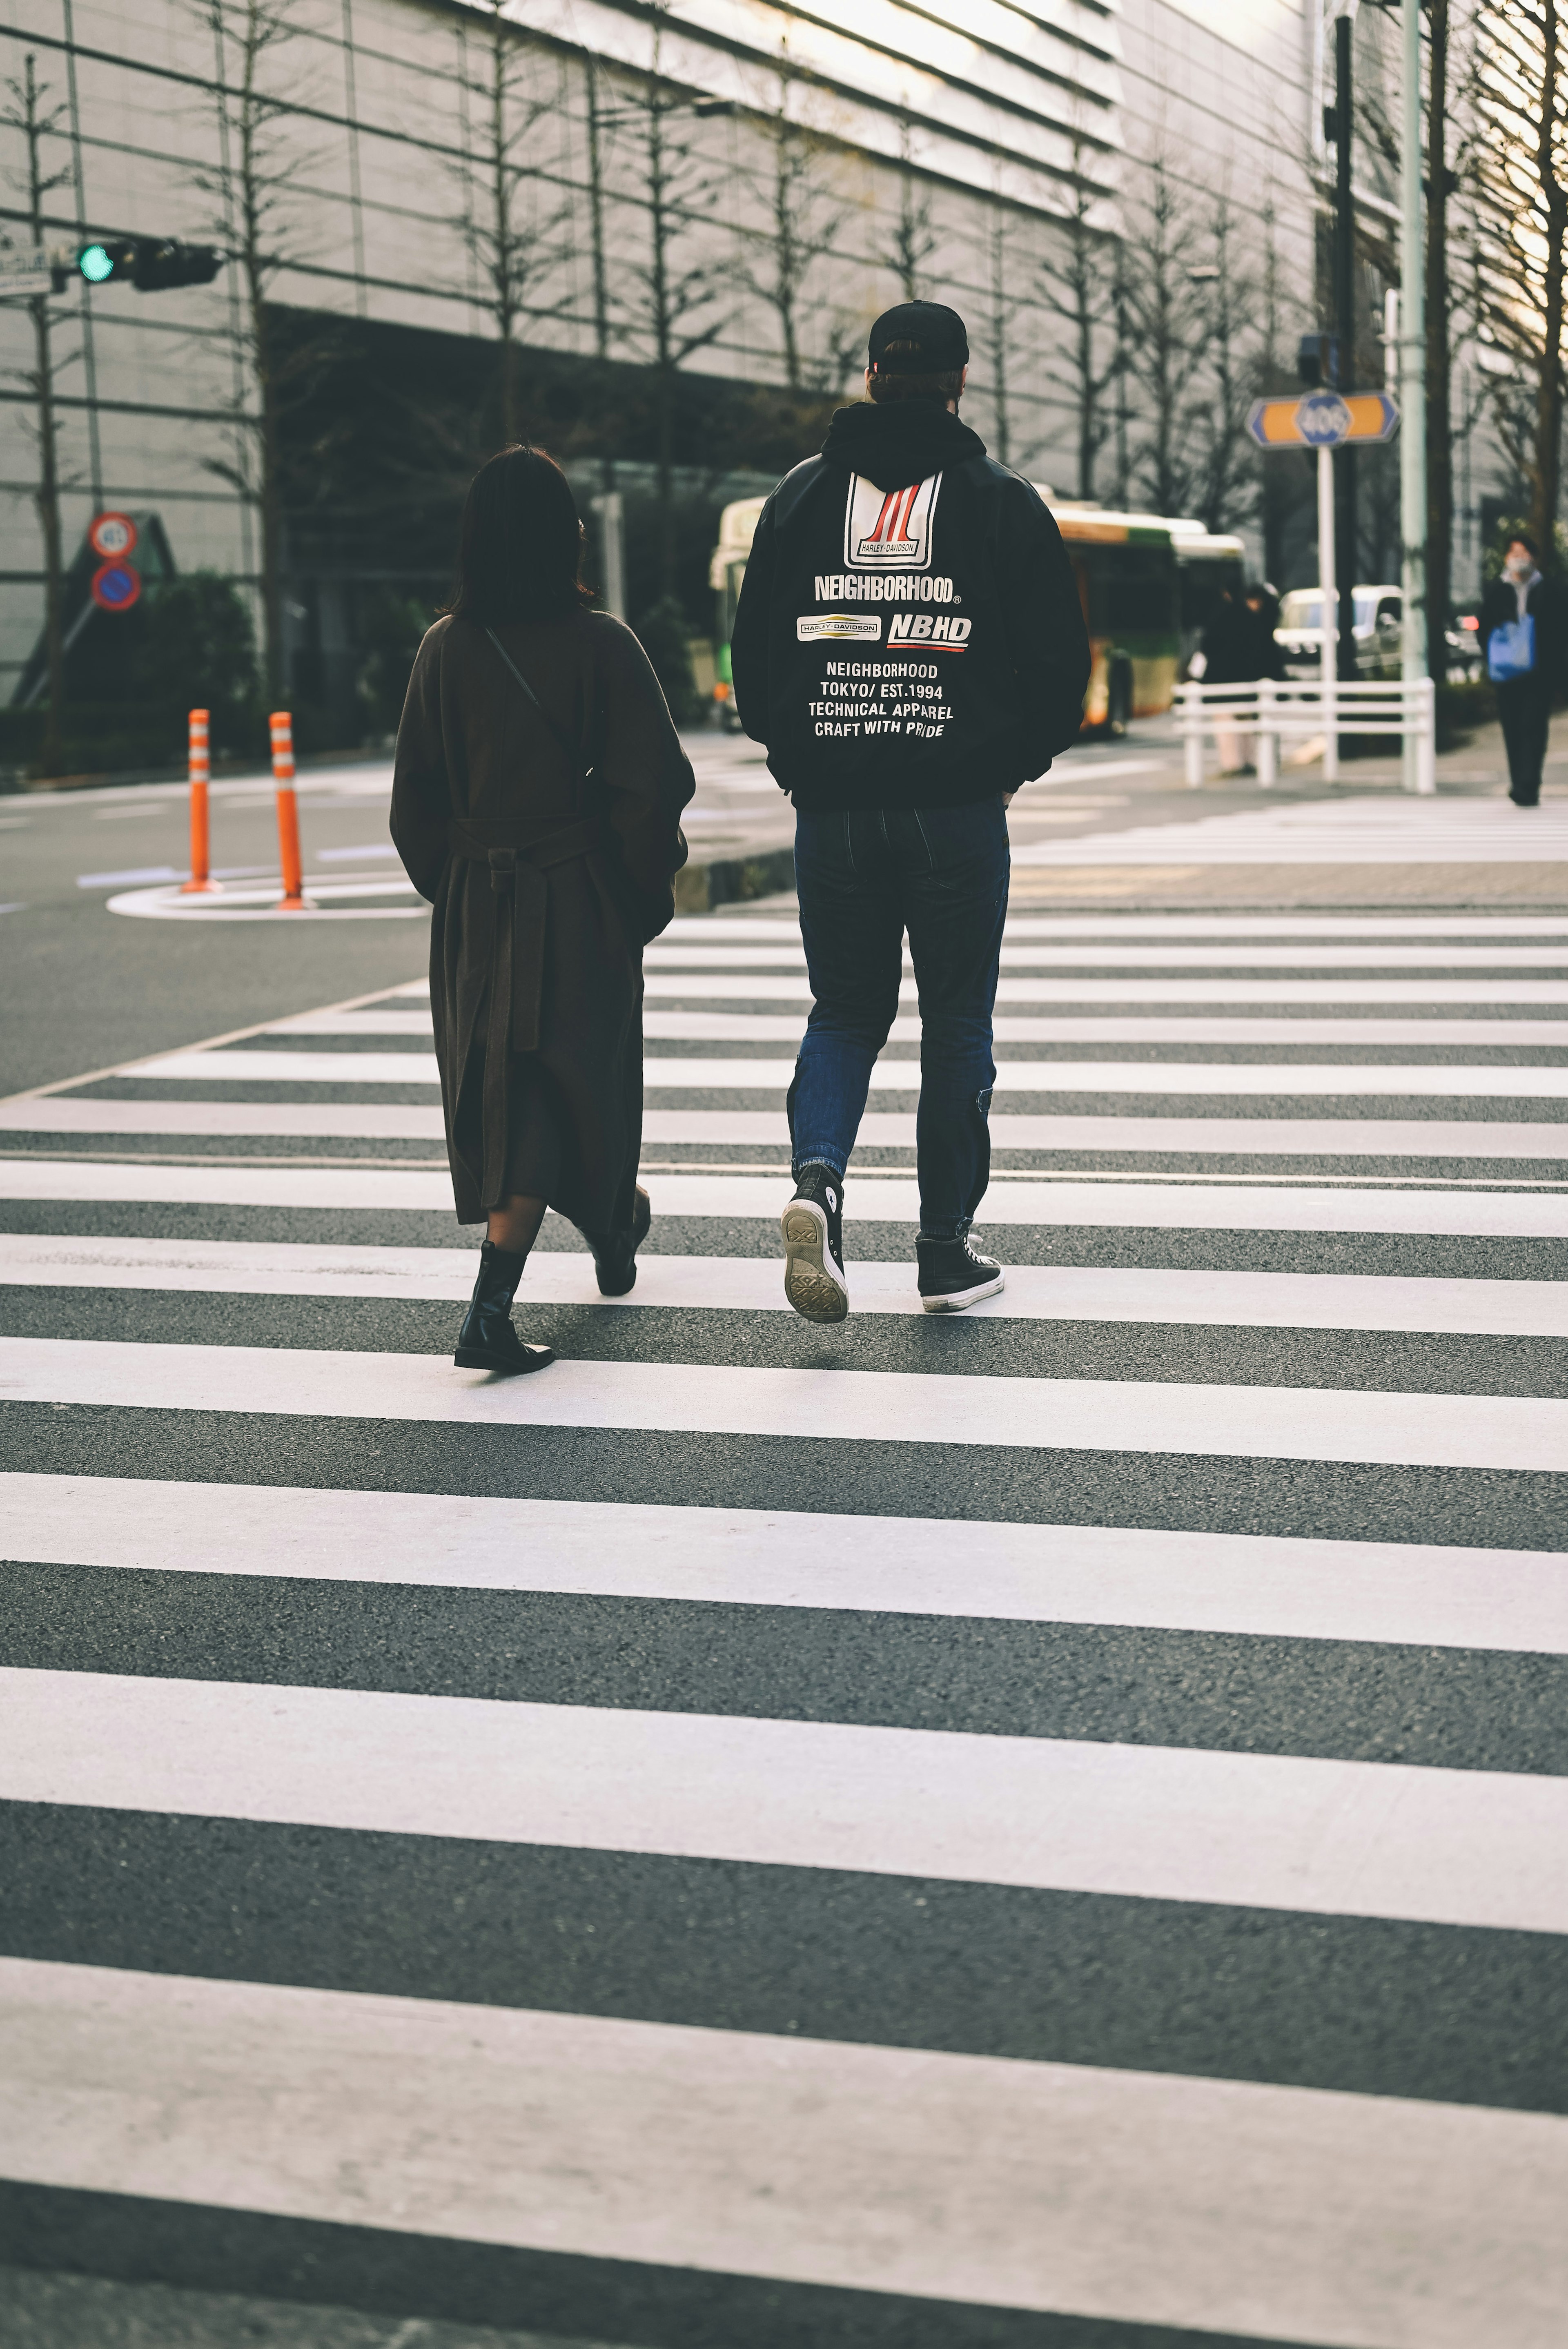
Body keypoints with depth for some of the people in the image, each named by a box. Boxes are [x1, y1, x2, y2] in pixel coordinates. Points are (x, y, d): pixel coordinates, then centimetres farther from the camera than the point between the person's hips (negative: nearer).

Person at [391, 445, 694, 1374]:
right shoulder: (600, 643, -10)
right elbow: (650, 786, -11)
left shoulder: (446, 649, -2)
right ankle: (491, 1310, -4)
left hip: (475, 911, 4)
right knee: (573, 1078, 4)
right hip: (579, 905, -4)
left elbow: (416, 799, 2)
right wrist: (648, 894, 3)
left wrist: (453, 888, 16)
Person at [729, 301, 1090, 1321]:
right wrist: (1016, 763, 13)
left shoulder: (801, 495, 7)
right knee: (958, 1025, 9)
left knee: (845, 1013, 15)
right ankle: (947, 1250, 14)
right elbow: (1061, 657, -2)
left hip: (832, 809, 2)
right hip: (958, 808, -2)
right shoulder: (1002, 502, -1)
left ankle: (818, 1173, -11)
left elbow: (754, 653, 9)